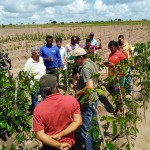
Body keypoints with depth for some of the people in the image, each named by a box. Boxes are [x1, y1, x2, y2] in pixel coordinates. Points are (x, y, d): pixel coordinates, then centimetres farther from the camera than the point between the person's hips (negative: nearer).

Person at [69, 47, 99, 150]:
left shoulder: (85, 67, -22)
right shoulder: (92, 63, 7)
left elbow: (90, 87, -33)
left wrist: (77, 93, -18)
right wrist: (79, 86, 15)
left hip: (87, 102, -10)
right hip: (94, 99, 10)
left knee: (86, 129, 2)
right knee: (92, 125, 23)